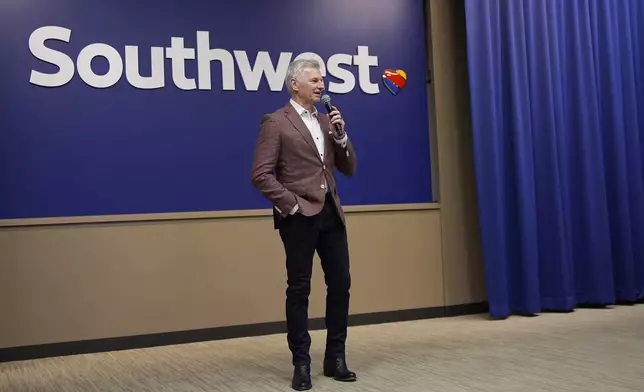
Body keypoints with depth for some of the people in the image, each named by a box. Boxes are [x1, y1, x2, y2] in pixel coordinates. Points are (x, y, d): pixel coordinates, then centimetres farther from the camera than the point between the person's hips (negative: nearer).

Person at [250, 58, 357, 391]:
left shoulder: (327, 120, 16)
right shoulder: (275, 122, -4)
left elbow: (348, 169, 14)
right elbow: (261, 174, -11)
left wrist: (341, 135, 0)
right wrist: (291, 203, -13)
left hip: (331, 212, 6)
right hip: (300, 216, -6)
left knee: (340, 284, 7)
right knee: (299, 289, 1)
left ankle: (335, 358, 19)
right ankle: (301, 364, 12)